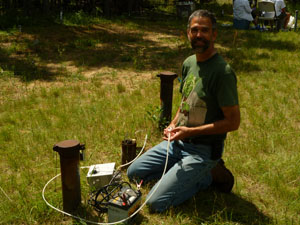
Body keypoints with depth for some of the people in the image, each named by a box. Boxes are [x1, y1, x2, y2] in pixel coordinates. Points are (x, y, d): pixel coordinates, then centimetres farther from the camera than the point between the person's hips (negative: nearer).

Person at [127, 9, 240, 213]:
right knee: (133, 173, 13)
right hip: (178, 142, 8)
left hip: (203, 150, -8)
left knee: (156, 203, -14)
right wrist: (173, 125, 1)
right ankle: (189, 173, 15)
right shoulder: (189, 63, 6)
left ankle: (205, 177, 5)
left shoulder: (222, 72, -20)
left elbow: (233, 122, -20)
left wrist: (190, 131, -21)